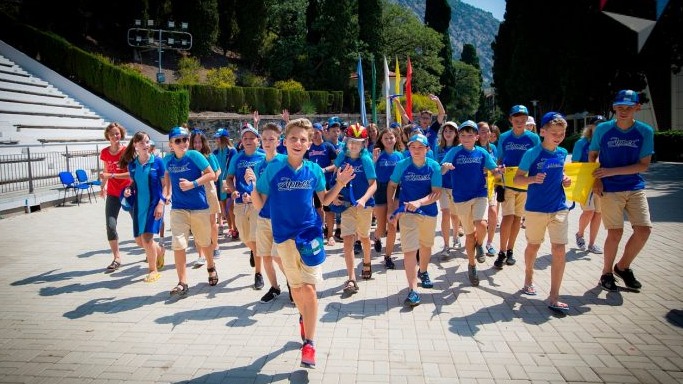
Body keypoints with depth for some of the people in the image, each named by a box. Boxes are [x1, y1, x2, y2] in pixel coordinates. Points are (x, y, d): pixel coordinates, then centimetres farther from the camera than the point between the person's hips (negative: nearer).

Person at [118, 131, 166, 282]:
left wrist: (161, 203, -14)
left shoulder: (157, 162, -7)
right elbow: (133, 183, 17)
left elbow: (165, 185, -6)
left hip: (154, 204, -5)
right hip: (138, 206, 5)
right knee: (139, 240, 10)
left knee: (147, 237, -11)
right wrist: (128, 190, -5)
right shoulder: (132, 165, 4)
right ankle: (159, 250, 41)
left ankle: (153, 270, 9)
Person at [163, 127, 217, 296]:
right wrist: (165, 193, 9)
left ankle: (211, 267, 43)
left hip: (199, 207, -2)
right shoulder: (168, 160, 1)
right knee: (178, 245, -8)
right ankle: (182, 283, 1)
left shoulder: (194, 155, -10)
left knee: (204, 242, 15)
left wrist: (192, 184, -21)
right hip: (178, 208, 2)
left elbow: (212, 175, -11)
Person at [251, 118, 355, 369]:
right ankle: (304, 317, 45)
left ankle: (309, 343, 4)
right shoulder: (273, 169, -6)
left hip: (310, 232, 0)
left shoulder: (314, 170, -3)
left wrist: (340, 183, -3)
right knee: (296, 286, 15)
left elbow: (324, 200, 10)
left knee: (309, 288, -5)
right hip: (284, 234, 1)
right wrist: (252, 186, -20)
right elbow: (259, 204, -2)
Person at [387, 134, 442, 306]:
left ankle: (423, 272, 50)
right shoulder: (402, 165, -9)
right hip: (407, 212, -2)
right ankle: (413, 290, -9)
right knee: (410, 249, -12)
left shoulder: (434, 166, -10)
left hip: (429, 211, 2)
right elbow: (392, 185, 4)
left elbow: (436, 193, -14)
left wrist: (419, 202, -30)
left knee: (426, 245, 21)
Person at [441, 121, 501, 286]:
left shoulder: (482, 152, 1)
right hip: (461, 198, 0)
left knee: (481, 225, -24)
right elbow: (441, 171, -8)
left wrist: (498, 171, -16)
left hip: (480, 195, 0)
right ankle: (472, 265, 30)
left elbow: (493, 170, 7)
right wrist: (446, 167, -31)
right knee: (469, 234, 8)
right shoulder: (454, 152, -4)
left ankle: (480, 245, 11)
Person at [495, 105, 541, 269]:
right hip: (507, 183, -1)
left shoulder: (533, 138, 0)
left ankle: (510, 251, 23)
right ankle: (502, 252, 2)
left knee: (518, 217, 9)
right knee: (508, 216, -11)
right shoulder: (504, 137, 3)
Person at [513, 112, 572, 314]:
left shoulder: (562, 153, 4)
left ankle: (554, 298, 2)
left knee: (559, 250, -4)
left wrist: (565, 180, 1)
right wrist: (533, 179, -26)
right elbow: (517, 178, -7)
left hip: (559, 208, 3)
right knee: (533, 245, 14)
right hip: (536, 208, -3)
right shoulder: (532, 153, -9)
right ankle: (528, 278, 43)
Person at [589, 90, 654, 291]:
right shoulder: (602, 129, -5)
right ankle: (607, 273, 18)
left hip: (635, 188, 2)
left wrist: (611, 171, -15)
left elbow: (644, 165, -5)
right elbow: (592, 156, 7)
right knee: (615, 232, -3)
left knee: (644, 229, -5)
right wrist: (596, 180, -5)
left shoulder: (645, 131, -3)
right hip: (609, 189, -2)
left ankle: (623, 266, 19)